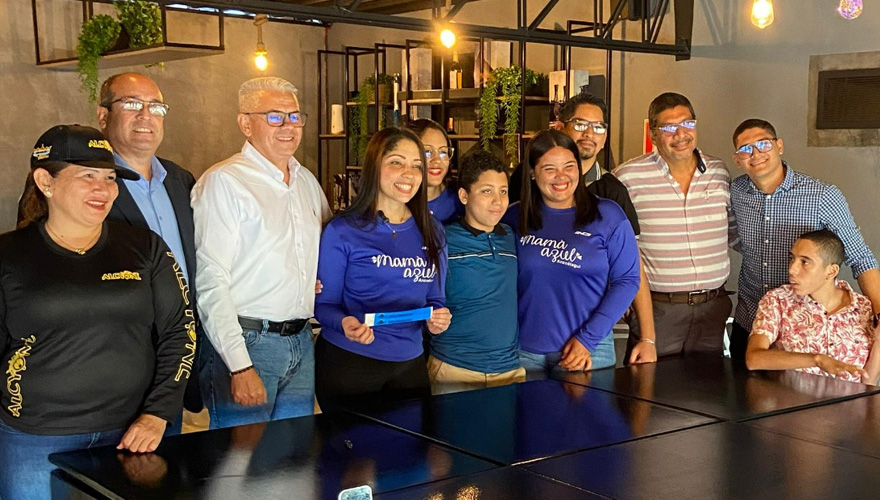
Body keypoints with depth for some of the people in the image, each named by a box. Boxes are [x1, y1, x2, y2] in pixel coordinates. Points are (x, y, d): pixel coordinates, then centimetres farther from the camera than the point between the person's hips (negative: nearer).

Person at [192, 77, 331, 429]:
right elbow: (210, 282, -15)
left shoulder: (307, 181, 13)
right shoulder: (223, 182, -9)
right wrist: (239, 366, -20)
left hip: (302, 343, 7)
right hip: (246, 343, -6)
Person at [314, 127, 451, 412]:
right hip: (347, 364, -4)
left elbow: (435, 297, 12)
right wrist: (345, 323, -25)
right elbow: (324, 302, -5)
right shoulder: (342, 231, -9)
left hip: (410, 364, 4)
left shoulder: (432, 233, 5)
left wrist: (437, 318, -9)